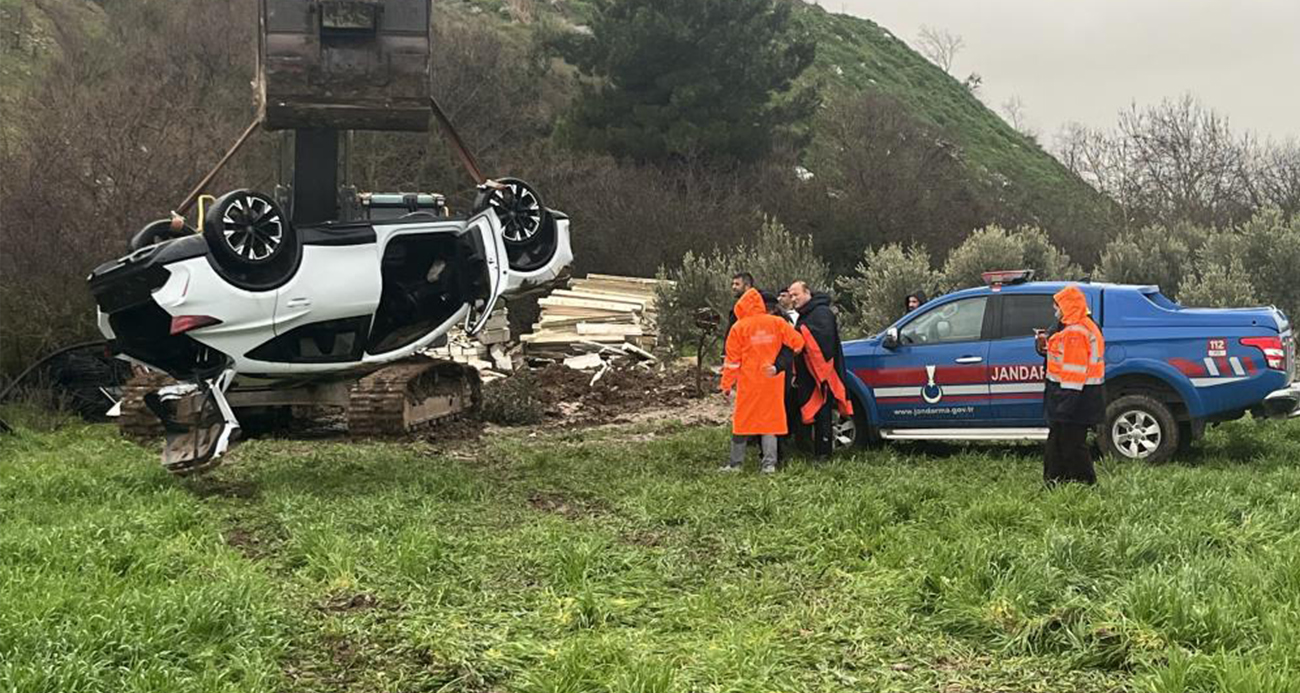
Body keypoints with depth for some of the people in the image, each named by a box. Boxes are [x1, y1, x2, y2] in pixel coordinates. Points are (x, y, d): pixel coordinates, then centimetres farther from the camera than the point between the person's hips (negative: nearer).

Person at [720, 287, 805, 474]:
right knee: (770, 421, 8)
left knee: (742, 421, 8)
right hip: (773, 382, 2)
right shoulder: (777, 323, 2)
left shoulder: (739, 327, -4)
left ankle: (735, 463, 10)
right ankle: (769, 464, 1)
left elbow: (732, 359, -3)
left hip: (748, 383, -2)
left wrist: (727, 385, 0)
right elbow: (797, 342, 1)